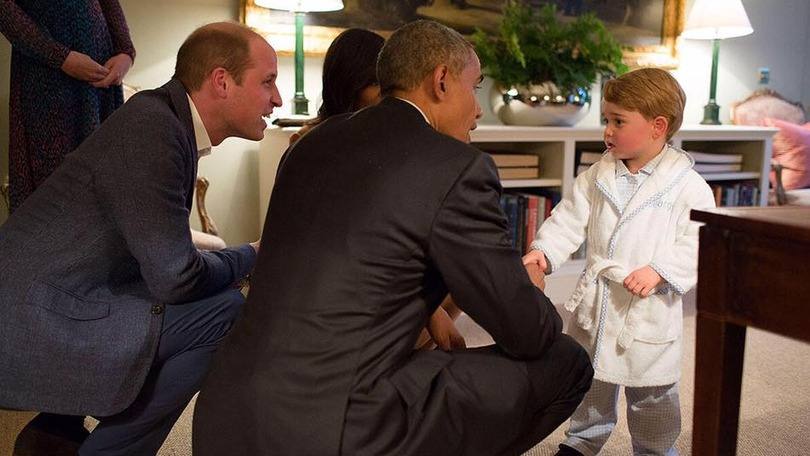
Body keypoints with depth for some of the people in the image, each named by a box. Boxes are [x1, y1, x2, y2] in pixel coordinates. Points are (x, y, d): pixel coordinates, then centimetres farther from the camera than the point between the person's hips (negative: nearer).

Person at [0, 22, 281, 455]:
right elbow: (175, 277, -20)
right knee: (224, 311, -15)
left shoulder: (165, 118, 9)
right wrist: (251, 256, -2)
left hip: (39, 299, 10)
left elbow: (162, 249, 14)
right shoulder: (151, 128, -20)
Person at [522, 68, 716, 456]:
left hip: (649, 310, -4)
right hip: (595, 301, 4)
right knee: (589, 382, 21)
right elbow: (571, 219, -1)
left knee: (652, 394, 12)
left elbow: (697, 242, -14)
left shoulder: (687, 185, -12)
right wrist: (544, 250, -16)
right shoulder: (598, 175, 1)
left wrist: (659, 271, -26)